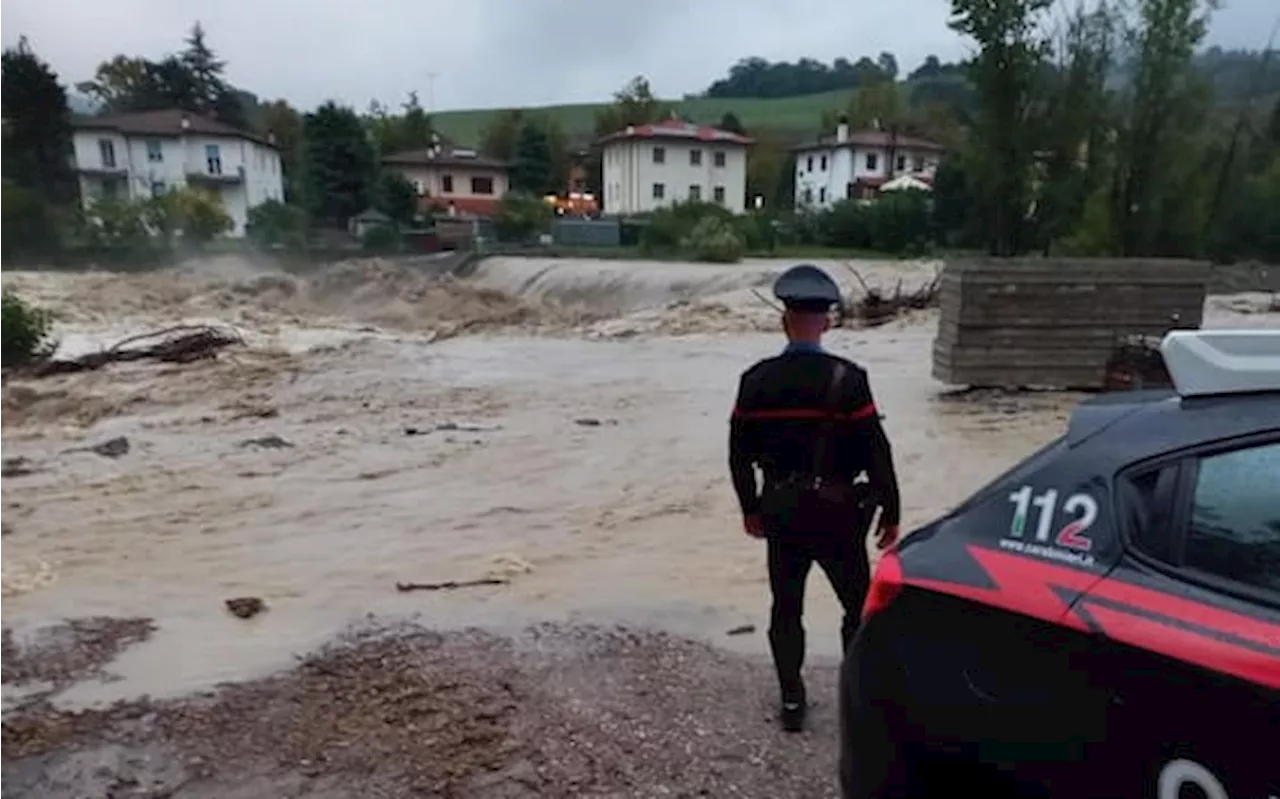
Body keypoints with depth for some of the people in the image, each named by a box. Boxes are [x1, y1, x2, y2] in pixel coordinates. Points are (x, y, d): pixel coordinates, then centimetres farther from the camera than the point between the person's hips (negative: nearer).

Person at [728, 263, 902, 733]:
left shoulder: (756, 380, -5)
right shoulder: (847, 379, -14)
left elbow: (739, 456, 1)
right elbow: (877, 453, -12)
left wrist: (750, 508, 14)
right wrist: (890, 513, 0)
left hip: (780, 514, 3)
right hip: (837, 513, -3)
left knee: (786, 609, 14)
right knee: (860, 607, 14)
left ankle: (792, 702, 22)